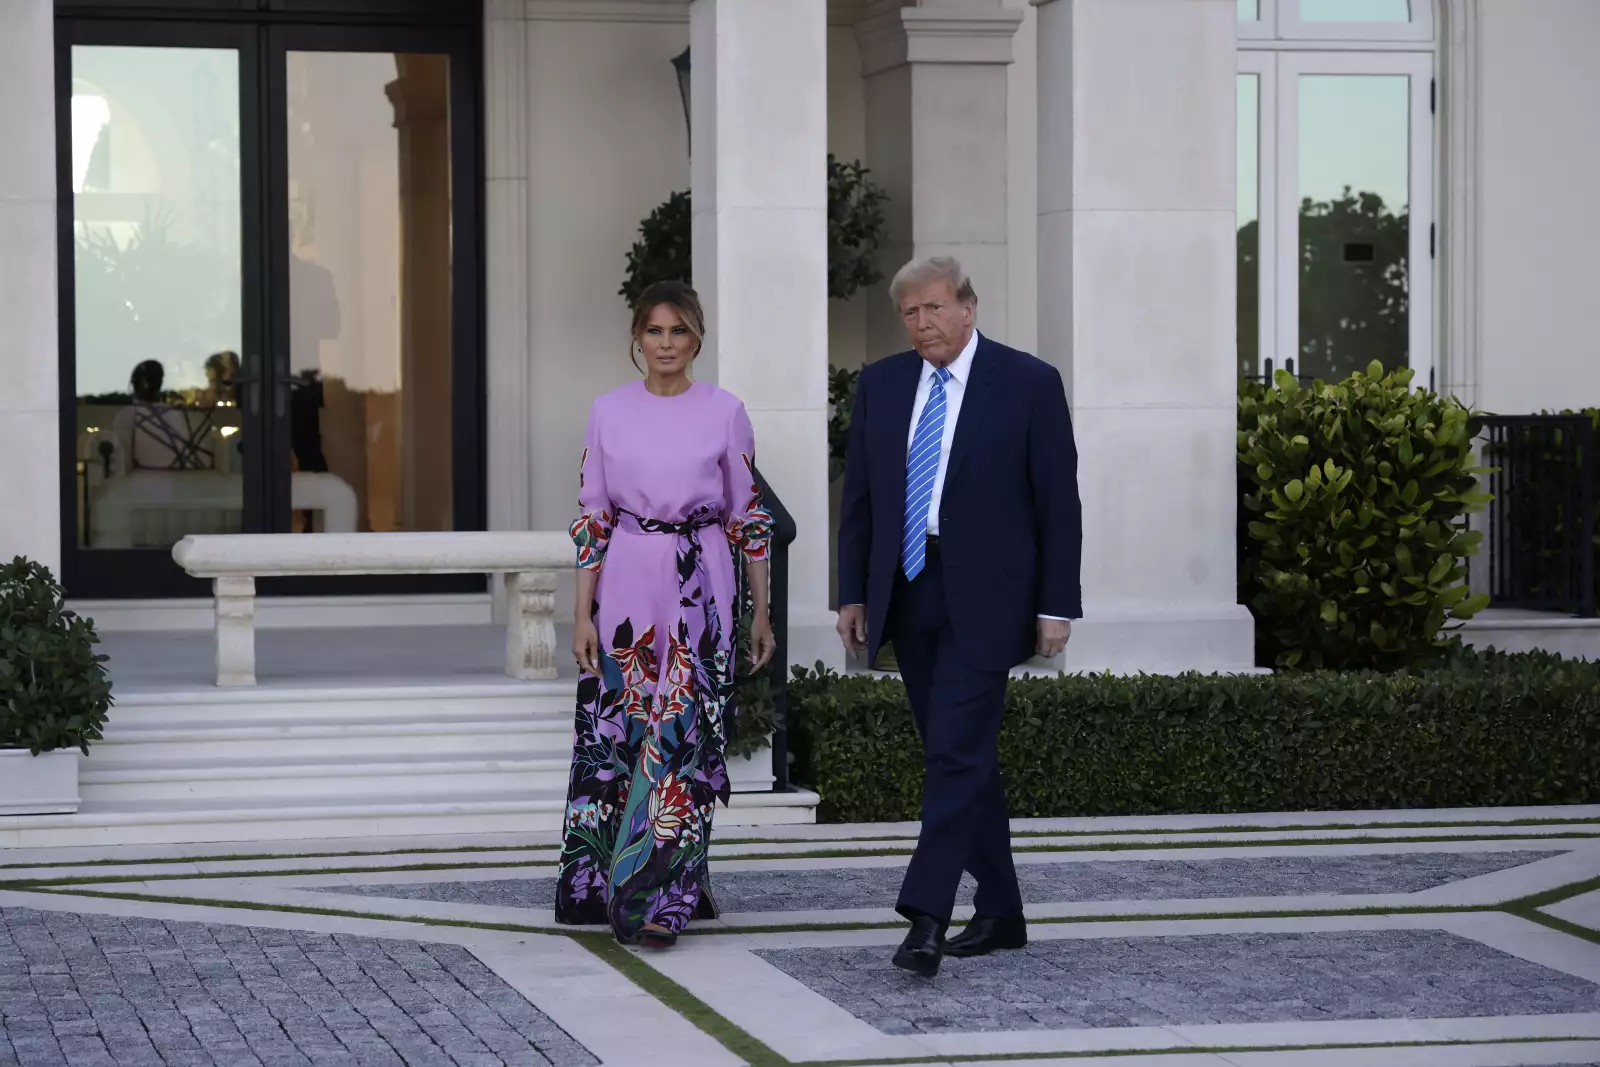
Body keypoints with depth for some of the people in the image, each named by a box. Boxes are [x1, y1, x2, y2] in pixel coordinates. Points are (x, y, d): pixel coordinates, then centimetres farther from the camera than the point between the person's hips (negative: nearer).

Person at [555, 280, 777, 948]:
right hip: (626, 588, 1)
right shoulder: (609, 412, 4)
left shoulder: (724, 412, 1)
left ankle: (653, 897, -4)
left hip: (700, 592, -1)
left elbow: (747, 516, 5)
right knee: (621, 730, 3)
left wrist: (762, 612, 5)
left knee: (682, 734, -6)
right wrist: (583, 613, -1)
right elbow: (591, 515, 5)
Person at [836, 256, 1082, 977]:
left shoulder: (1028, 383, -4)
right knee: (961, 755, 10)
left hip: (983, 597, -5)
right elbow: (858, 498, 13)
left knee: (957, 753, -13)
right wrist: (853, 594, 7)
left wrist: (1056, 607, -8)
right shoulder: (881, 385, 9)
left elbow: (1058, 501, -4)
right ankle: (1000, 913, 19)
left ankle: (927, 918, -18)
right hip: (907, 593, 5)